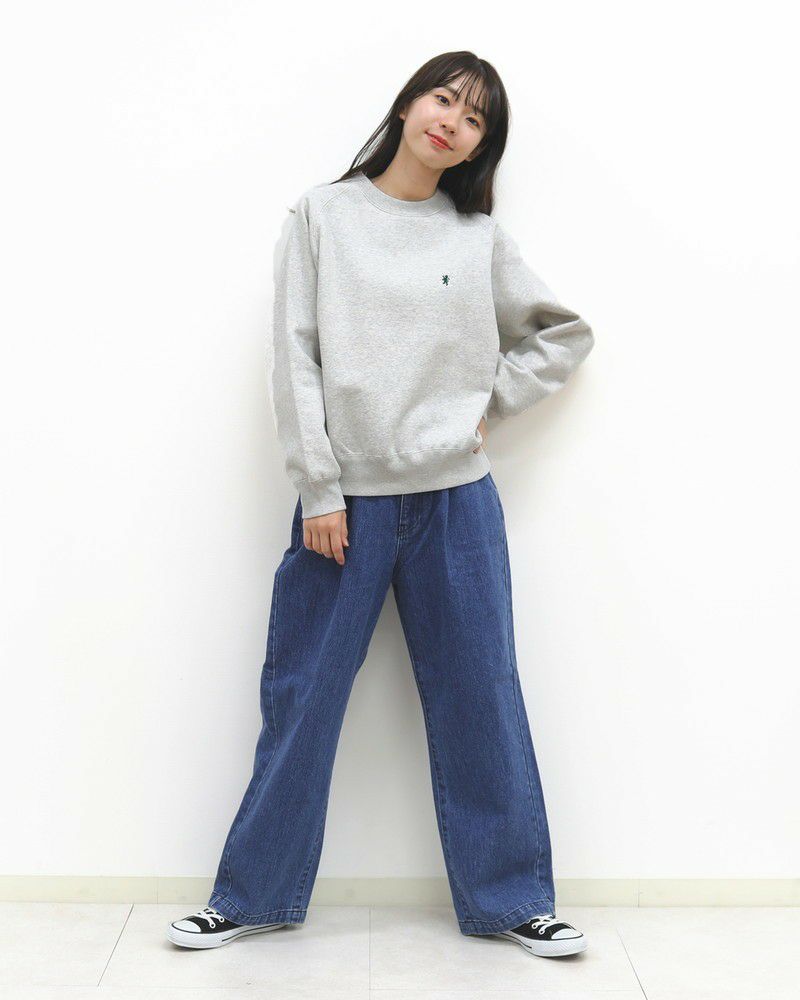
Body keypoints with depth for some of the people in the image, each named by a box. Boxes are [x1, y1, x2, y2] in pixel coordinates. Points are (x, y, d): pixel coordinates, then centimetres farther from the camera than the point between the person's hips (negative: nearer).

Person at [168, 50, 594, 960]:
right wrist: (317, 490, -8)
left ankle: (510, 899, 22)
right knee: (300, 699, 6)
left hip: (456, 498, 1)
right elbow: (295, 360, -2)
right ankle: (254, 895, 23)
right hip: (346, 498, -1)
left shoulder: (481, 236, 8)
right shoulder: (322, 215, 4)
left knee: (480, 702, 7)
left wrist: (489, 399, 4)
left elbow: (565, 333, 18)